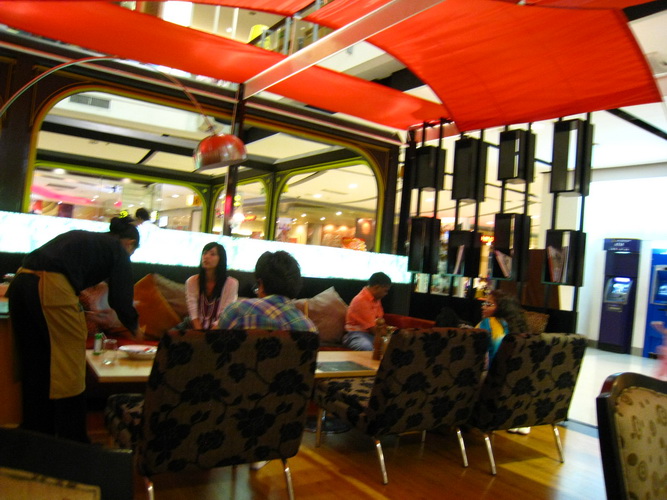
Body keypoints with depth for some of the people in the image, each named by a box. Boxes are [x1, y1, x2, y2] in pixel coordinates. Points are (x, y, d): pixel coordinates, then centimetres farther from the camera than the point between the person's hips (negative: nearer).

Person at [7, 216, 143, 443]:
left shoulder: (81, 237, 29)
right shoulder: (118, 250, 10)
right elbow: (120, 299, 6)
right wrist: (135, 329, 24)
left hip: (21, 282, 8)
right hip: (51, 287, -8)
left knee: (35, 369, 16)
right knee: (68, 372, 2)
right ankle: (74, 443, 10)